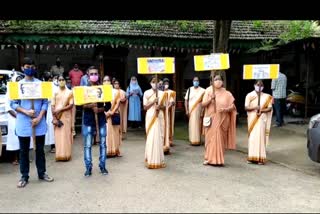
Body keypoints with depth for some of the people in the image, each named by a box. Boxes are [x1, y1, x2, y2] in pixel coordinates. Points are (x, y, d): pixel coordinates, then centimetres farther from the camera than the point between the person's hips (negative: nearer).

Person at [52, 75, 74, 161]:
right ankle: (59, 155, 6)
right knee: (58, 136, 1)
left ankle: (66, 155, 6)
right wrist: (54, 118, -9)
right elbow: (52, 106, 0)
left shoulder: (70, 92, 4)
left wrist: (60, 109, -13)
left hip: (66, 117, -1)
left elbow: (71, 105, -2)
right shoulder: (55, 92, 5)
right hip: (57, 117, 1)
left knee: (66, 135, 0)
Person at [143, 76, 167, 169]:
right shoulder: (146, 93, 1)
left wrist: (160, 106, -11)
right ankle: (150, 160, 5)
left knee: (159, 137, 2)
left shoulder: (161, 94, 7)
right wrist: (153, 102, -15)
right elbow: (145, 107, -2)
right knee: (150, 137, -4)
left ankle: (158, 160, 11)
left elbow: (164, 107, 11)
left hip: (159, 118, 2)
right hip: (150, 118, -2)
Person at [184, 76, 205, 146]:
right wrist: (186, 110, -2)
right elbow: (186, 100, 6)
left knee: (198, 125, 1)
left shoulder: (202, 91, -1)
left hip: (198, 110, -2)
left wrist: (202, 111, -11)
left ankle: (198, 140, 9)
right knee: (192, 125, 3)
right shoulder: (189, 90, 7)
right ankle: (192, 140, 10)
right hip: (191, 111, 2)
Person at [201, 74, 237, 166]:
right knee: (210, 139, 1)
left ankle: (218, 159, 9)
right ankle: (209, 158, 10)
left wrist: (225, 109, -17)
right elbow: (203, 104, -1)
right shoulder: (208, 91, 3)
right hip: (211, 119, 0)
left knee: (220, 139, 1)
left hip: (222, 120, 0)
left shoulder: (226, 94, 2)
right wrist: (210, 99, -17)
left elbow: (232, 107, 2)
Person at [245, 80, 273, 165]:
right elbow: (246, 107, -1)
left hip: (261, 119, 0)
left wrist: (261, 110, -14)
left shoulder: (266, 96, 7)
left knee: (260, 137, -3)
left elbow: (270, 108, 3)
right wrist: (254, 108, -18)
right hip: (252, 119, 0)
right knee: (252, 137, -3)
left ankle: (260, 158, 1)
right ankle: (251, 157, 3)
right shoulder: (249, 95, 4)